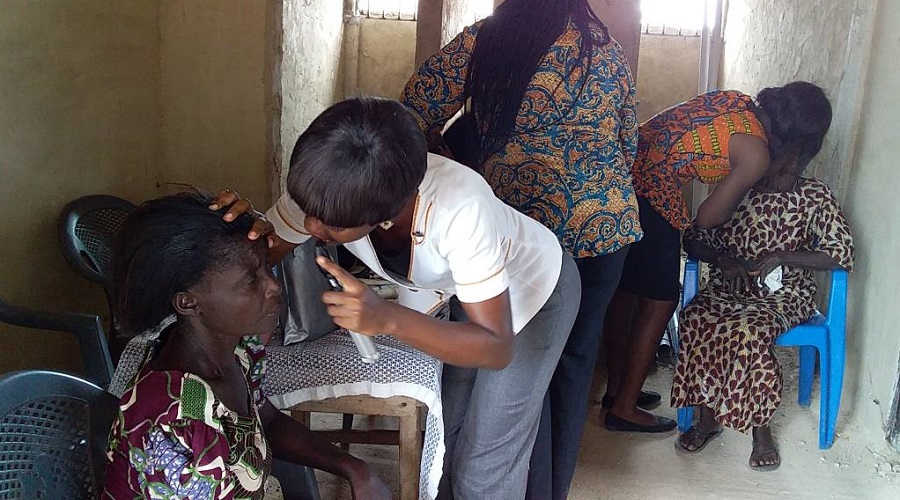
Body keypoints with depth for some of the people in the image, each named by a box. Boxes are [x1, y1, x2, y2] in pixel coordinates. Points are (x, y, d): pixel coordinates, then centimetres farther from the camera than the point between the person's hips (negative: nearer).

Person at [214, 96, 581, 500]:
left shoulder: (461, 209, -43)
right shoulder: (325, 187, -28)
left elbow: (497, 348, -37)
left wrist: (387, 318, -51)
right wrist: (243, 229, -38)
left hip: (535, 286, -5)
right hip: (467, 288, 5)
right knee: (443, 435, 14)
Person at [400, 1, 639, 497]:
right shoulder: (608, 48, 10)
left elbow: (414, 114, -1)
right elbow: (629, 143, 16)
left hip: (526, 225, -3)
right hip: (607, 222, 4)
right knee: (576, 358, 14)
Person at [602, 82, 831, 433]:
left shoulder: (735, 100, 10)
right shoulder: (757, 153, -10)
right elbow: (708, 217, -4)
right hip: (649, 196, -9)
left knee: (625, 292, 19)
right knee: (660, 302, 6)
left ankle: (616, 390, 34)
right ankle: (624, 408, 15)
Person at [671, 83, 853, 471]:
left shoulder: (815, 197, -3)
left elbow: (842, 254, -9)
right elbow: (694, 238, 6)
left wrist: (780, 256, -18)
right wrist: (722, 259, -15)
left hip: (785, 295, -2)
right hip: (728, 287, 3)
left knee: (749, 330, -35)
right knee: (696, 319, -30)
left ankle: (760, 427, -14)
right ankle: (708, 416, -14)